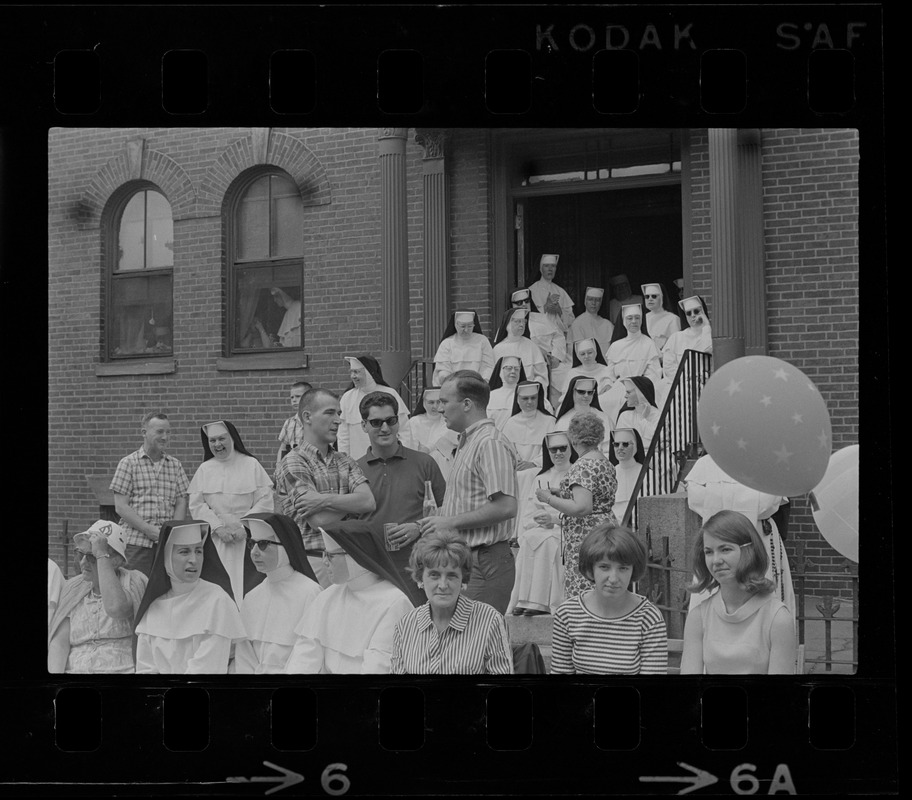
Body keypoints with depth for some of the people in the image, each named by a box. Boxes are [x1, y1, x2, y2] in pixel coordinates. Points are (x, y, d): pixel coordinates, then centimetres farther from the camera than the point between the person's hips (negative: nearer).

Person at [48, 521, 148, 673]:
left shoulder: (133, 581, 1)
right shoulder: (72, 589, 14)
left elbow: (115, 609, -22)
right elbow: (60, 641, 4)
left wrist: (101, 555, -15)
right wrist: (54, 671, -15)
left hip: (122, 669, -2)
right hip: (75, 669, 2)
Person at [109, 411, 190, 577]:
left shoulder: (175, 465, 14)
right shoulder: (129, 463, 3)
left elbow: (181, 503, 12)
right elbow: (121, 506, -3)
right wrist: (148, 529, -12)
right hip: (136, 542, -3)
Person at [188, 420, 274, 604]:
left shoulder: (251, 465, 4)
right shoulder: (204, 469, 12)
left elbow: (265, 502, -1)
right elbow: (196, 505, 5)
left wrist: (244, 526, -11)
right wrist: (218, 527, -8)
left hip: (246, 538, -2)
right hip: (214, 539, 2)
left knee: (246, 586, -10)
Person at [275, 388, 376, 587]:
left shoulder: (345, 462, 14)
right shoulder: (293, 463, -4)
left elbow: (369, 502, -3)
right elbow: (319, 521, -13)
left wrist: (325, 500, -15)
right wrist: (351, 502, 2)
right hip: (314, 561, -5)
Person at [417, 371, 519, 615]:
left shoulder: (491, 443, -12)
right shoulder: (468, 442, 20)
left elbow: (506, 507, -22)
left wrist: (451, 522, -16)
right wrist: (437, 518, 12)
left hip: (484, 564, -10)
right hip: (465, 559, 10)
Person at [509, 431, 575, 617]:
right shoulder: (541, 479, 22)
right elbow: (528, 512, 12)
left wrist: (555, 518, -20)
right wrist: (542, 521, -10)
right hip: (541, 531, 4)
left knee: (546, 541, -34)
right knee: (528, 540, -29)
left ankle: (541, 603, -38)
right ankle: (523, 600, -33)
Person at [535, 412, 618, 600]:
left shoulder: (583, 467, -15)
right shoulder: (606, 463, 15)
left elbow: (582, 508, -24)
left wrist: (549, 498, -13)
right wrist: (562, 493, 19)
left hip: (586, 541, -10)